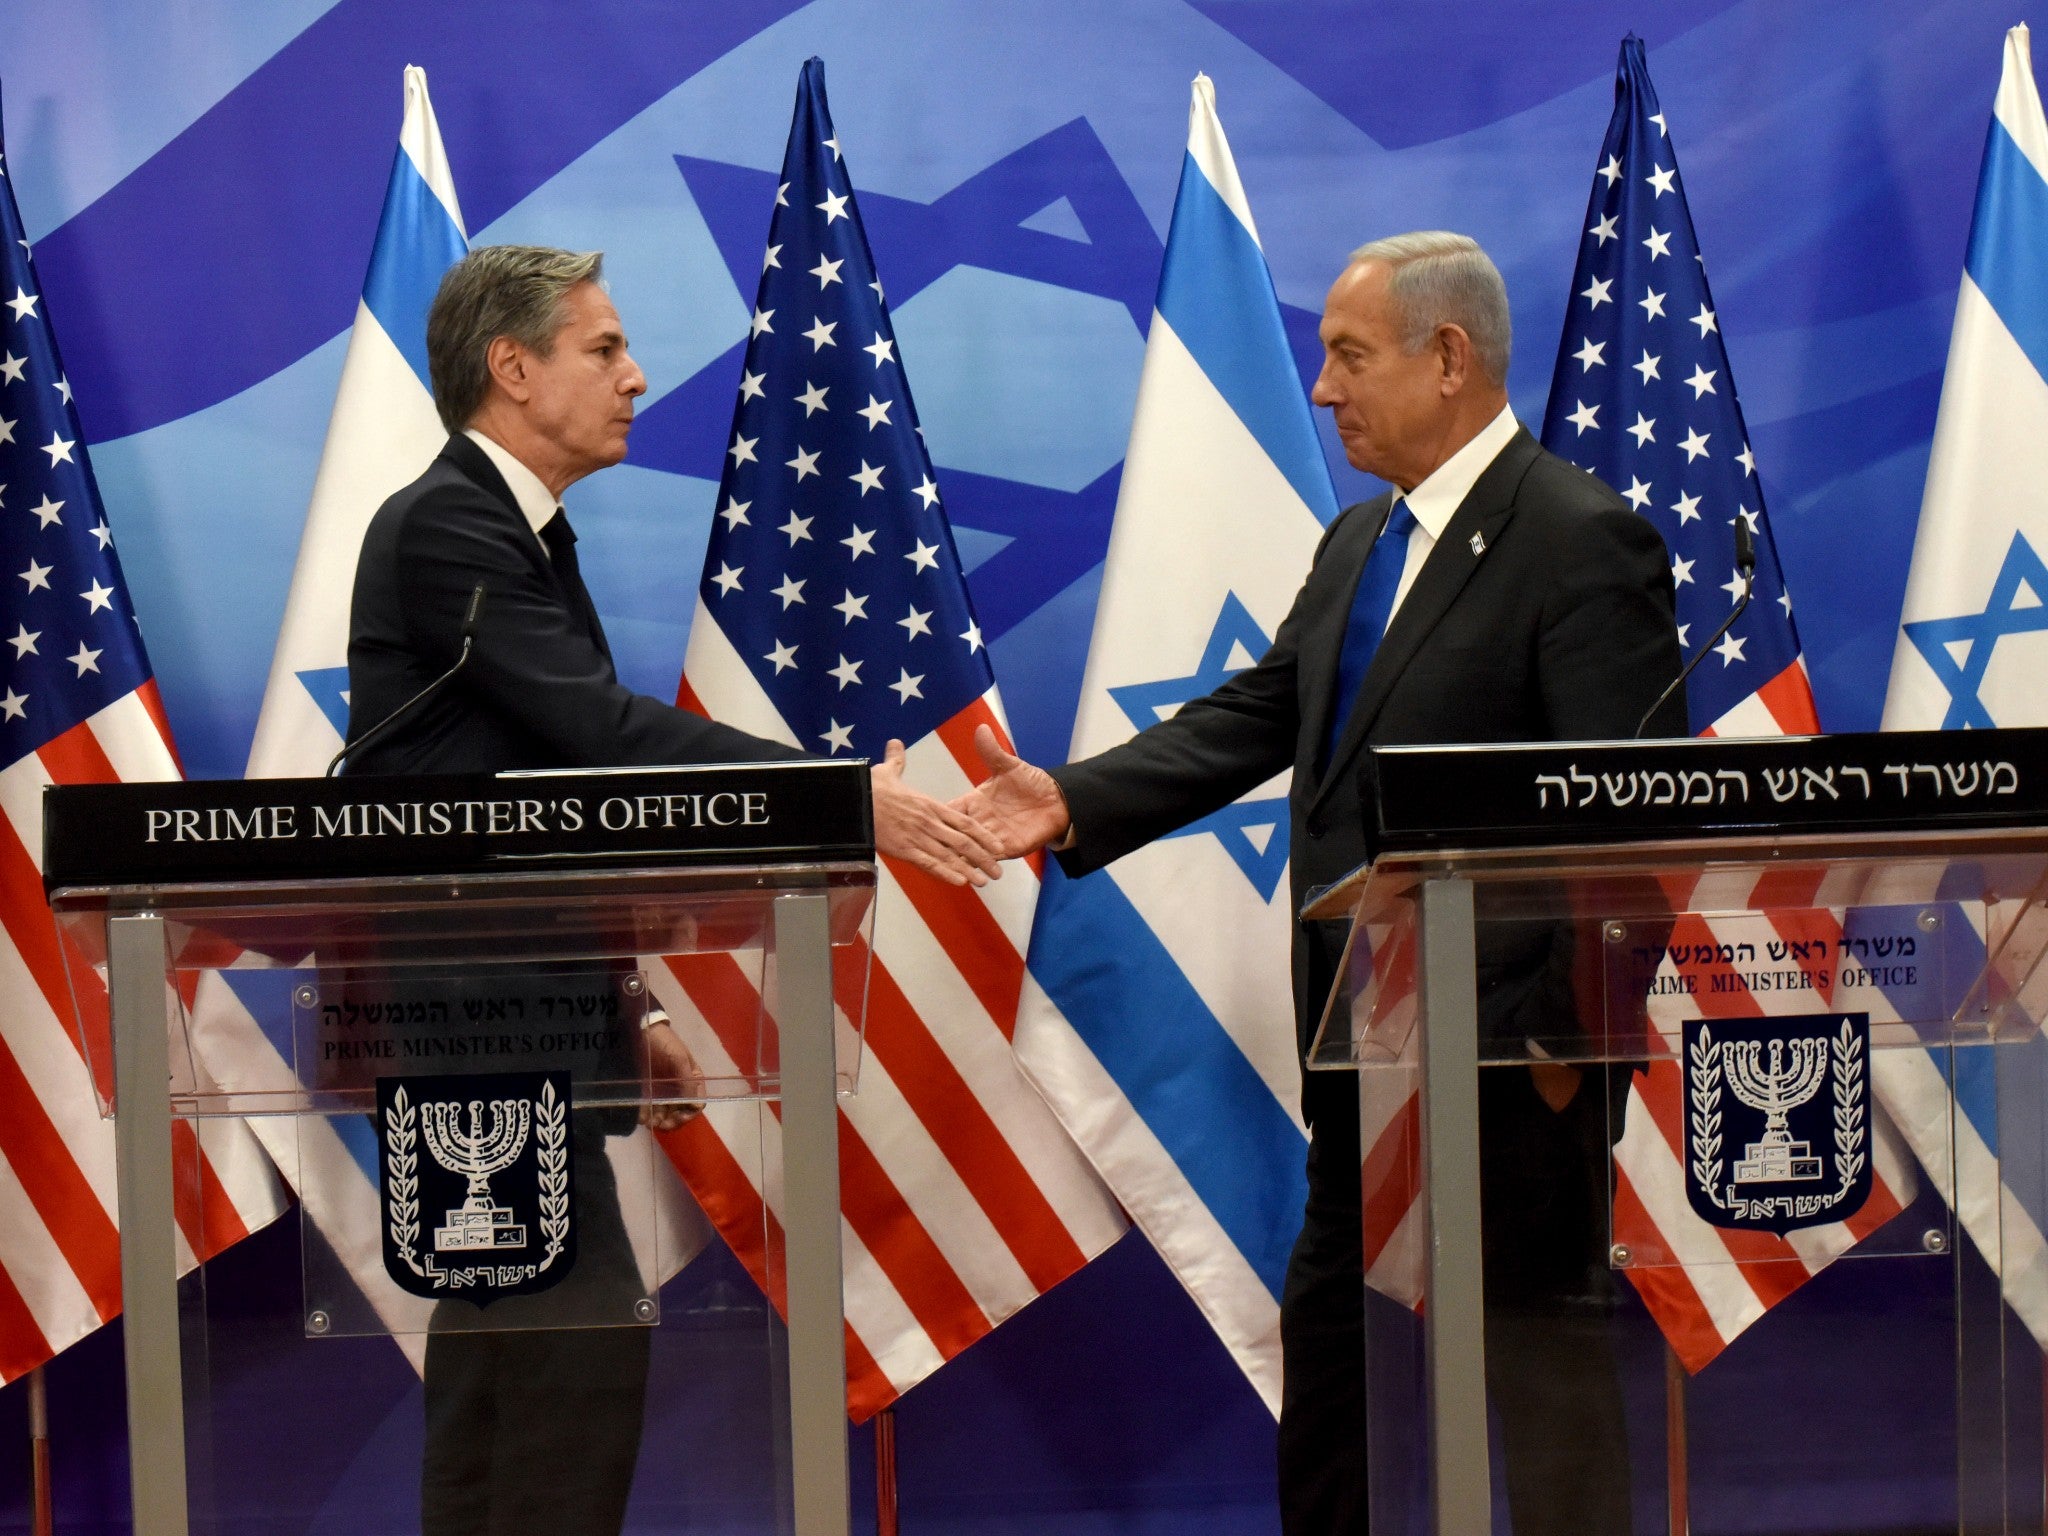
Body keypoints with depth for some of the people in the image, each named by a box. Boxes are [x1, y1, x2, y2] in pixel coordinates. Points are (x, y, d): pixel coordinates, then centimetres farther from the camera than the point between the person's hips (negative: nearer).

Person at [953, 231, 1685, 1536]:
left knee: (1540, 1360, 0)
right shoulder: (1360, 545, 15)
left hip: (1510, 1057, -9)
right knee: (1330, 1337, 16)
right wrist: (1073, 802, 0)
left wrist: (1567, 1036, -20)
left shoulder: (1585, 544, -14)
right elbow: (1251, 720, 13)